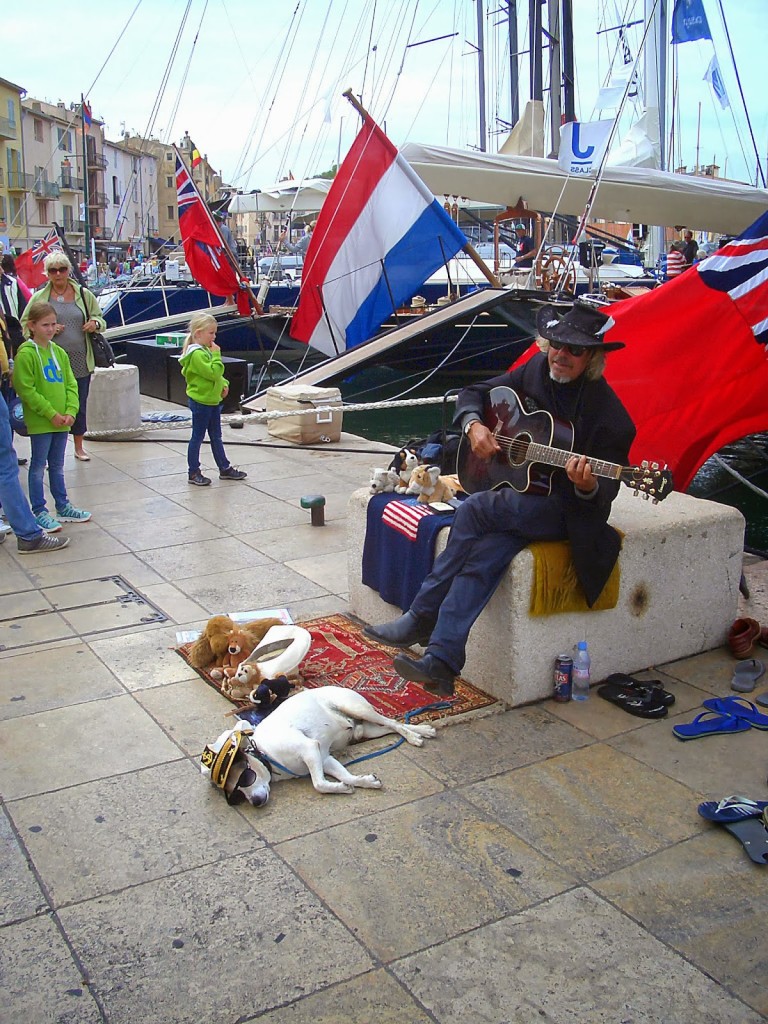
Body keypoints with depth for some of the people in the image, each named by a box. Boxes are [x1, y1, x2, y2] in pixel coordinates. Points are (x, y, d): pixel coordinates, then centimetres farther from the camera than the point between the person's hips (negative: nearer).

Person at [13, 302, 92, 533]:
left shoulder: (59, 352, 9)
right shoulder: (26, 354, -12)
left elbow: (71, 384, 9)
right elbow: (26, 390, -16)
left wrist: (70, 411, -5)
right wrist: (51, 414, -17)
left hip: (62, 421, 6)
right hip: (39, 422, -6)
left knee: (57, 466, 17)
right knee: (38, 466, 3)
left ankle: (63, 507, 26)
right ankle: (40, 512, 10)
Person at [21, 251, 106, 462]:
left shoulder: (84, 295, 7)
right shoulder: (39, 298, 3)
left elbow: (101, 320, 15)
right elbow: (25, 325, 6)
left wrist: (95, 323, -9)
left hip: (80, 361, 2)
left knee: (80, 404, 11)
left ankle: (79, 446, 26)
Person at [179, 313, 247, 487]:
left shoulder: (205, 350, 11)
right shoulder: (197, 354, -20)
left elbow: (216, 374, 21)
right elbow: (213, 372, -27)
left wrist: (224, 384, 5)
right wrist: (216, 355, -19)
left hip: (212, 399, 10)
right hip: (201, 401, -10)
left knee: (216, 436, 16)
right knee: (198, 436, 1)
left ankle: (225, 468, 25)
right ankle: (194, 473, 10)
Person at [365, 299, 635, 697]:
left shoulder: (606, 411, -11)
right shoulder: (536, 371, 5)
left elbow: (604, 491, -12)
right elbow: (474, 394, 17)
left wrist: (587, 486, -35)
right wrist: (474, 425, -5)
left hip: (569, 511, -5)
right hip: (519, 494, 5)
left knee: (474, 510, -27)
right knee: (484, 553, -25)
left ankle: (421, 617, -15)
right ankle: (441, 662, -28)